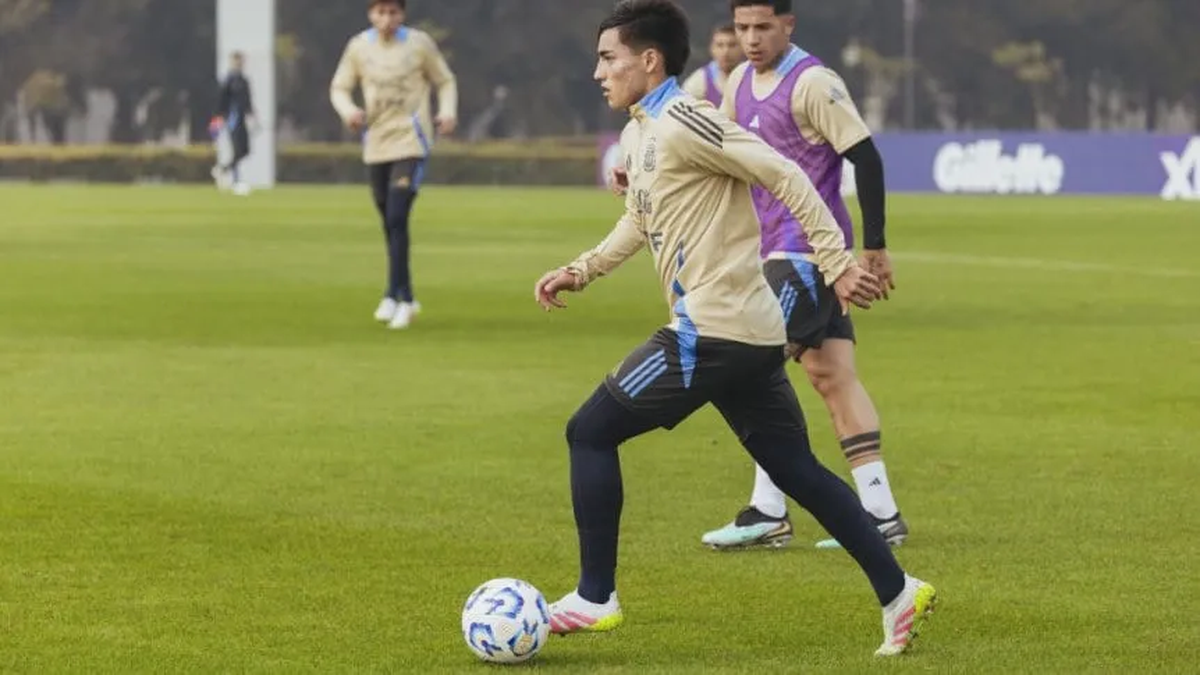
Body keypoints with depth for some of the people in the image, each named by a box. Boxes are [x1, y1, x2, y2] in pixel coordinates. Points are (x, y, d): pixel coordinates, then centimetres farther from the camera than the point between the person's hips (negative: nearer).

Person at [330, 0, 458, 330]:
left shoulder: (420, 44, -3)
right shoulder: (358, 47, 3)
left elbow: (445, 81, 7)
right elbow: (339, 88, 9)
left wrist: (448, 112, -12)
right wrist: (349, 110, -13)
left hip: (411, 144, -4)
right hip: (376, 145, 4)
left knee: (397, 219, -17)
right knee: (389, 224, 10)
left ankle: (397, 296, -13)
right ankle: (405, 297, 23)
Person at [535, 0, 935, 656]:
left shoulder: (683, 122, -14)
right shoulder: (638, 134, 15)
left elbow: (786, 178, -17)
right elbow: (639, 222, 31)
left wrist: (837, 265, -20)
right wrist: (580, 270, 19)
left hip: (712, 333, -10)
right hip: (751, 332, 10)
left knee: (590, 432, -1)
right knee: (797, 471, 12)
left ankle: (593, 598, 2)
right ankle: (898, 593, 11)